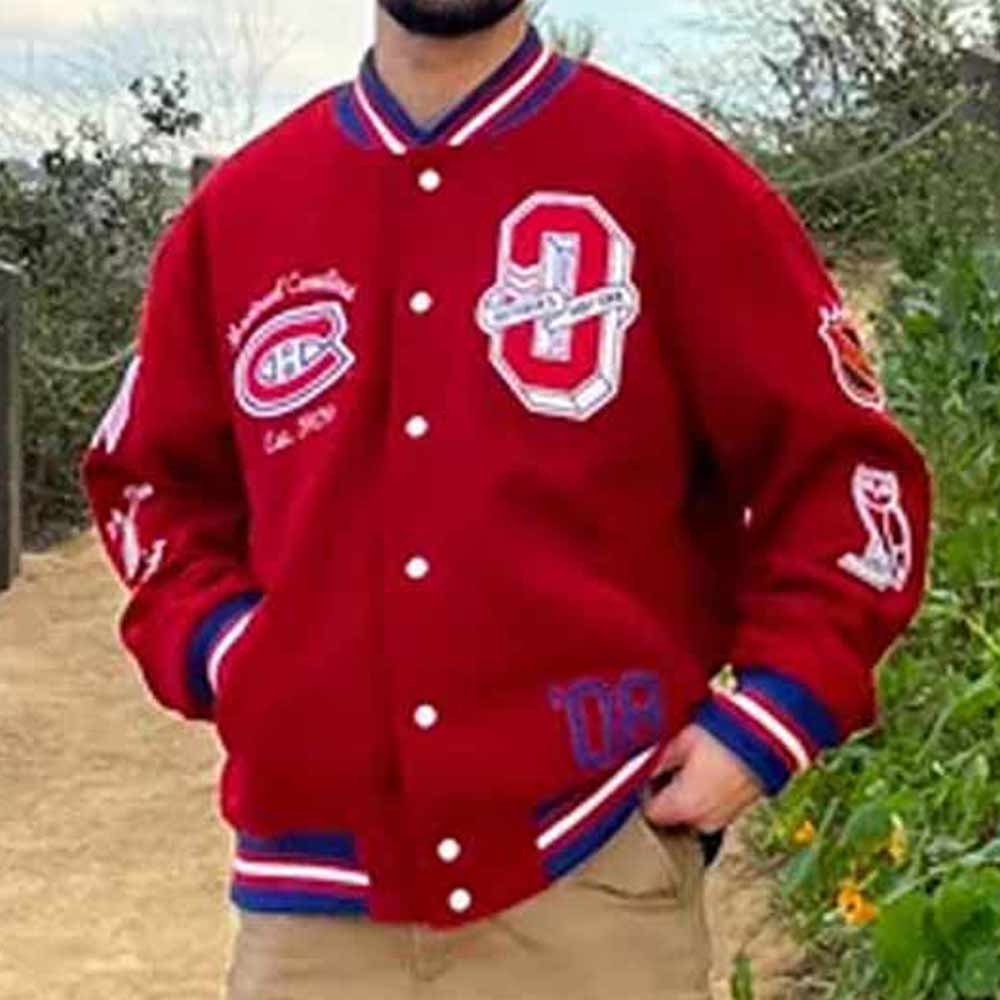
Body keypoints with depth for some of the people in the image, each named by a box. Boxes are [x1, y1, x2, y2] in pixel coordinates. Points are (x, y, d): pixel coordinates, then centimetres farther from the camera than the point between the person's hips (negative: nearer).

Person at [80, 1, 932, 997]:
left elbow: (844, 467, 1)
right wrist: (214, 648, 4)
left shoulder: (668, 177, -1)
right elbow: (151, 475, 21)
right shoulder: (237, 208, 8)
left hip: (592, 876, -2)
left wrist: (769, 719, -8)